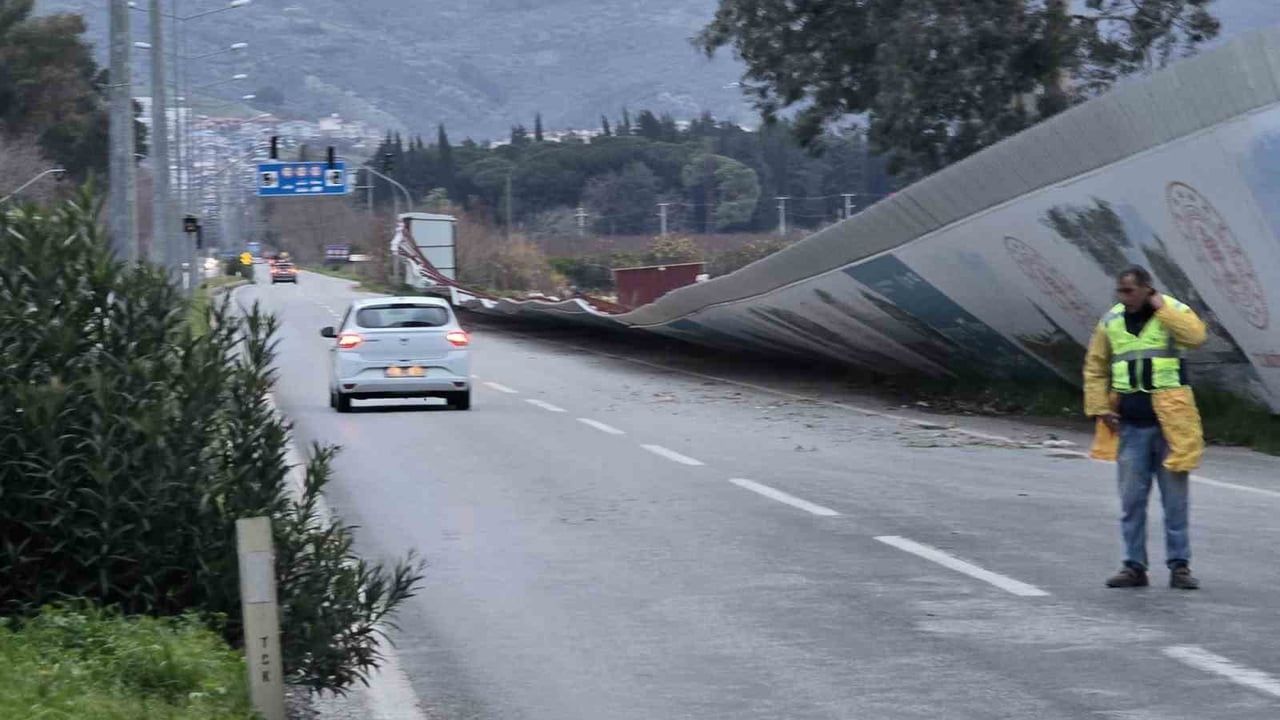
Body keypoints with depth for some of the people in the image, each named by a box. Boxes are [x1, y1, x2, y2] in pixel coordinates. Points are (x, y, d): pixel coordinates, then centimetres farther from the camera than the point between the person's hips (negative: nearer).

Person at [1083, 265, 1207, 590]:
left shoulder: (1175, 312, -2)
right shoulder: (1111, 321, 7)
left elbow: (1195, 337, -24)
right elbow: (1095, 369, 14)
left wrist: (1160, 307, -19)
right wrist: (1100, 409, 3)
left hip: (1169, 422, -3)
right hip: (1130, 424, 3)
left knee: (1175, 499, 2)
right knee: (1131, 499, 5)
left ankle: (1179, 565, 9)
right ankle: (1134, 566, 11)